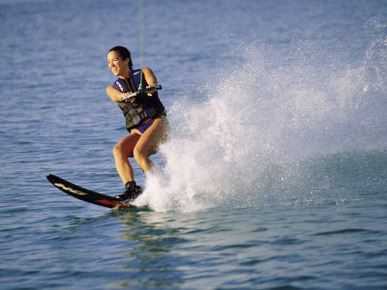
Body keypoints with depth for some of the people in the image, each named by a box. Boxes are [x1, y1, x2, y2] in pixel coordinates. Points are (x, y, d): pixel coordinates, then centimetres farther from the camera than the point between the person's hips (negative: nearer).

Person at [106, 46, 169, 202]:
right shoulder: (112, 88, 17)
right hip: (137, 132, 4)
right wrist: (126, 96, -34)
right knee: (118, 150, -26)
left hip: (157, 122, -4)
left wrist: (151, 87, -38)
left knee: (138, 152, -30)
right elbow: (116, 96, -8)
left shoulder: (143, 73, 12)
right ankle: (131, 187, -41)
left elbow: (152, 82, -12)